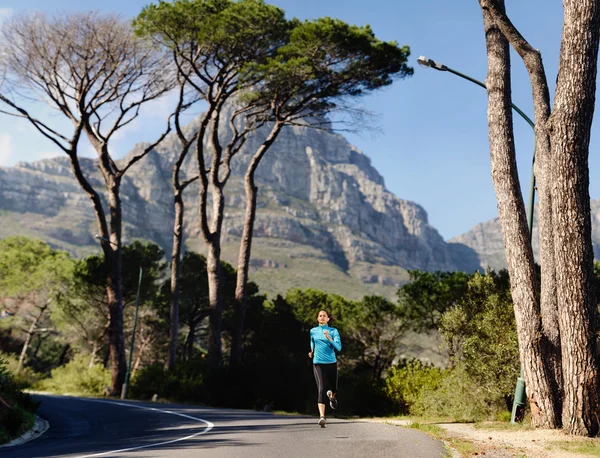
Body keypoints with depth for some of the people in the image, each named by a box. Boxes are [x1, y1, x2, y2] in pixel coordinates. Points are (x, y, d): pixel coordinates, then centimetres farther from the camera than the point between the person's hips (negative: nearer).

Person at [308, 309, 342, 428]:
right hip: (318, 363, -1)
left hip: (331, 363, 1)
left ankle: (331, 396, 54)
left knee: (334, 388, 15)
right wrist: (312, 352, 10)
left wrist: (329, 338, -22)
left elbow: (339, 347, -10)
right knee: (321, 388, -17)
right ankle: (322, 417, -23)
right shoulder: (313, 331, 7)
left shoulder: (333, 331, 0)